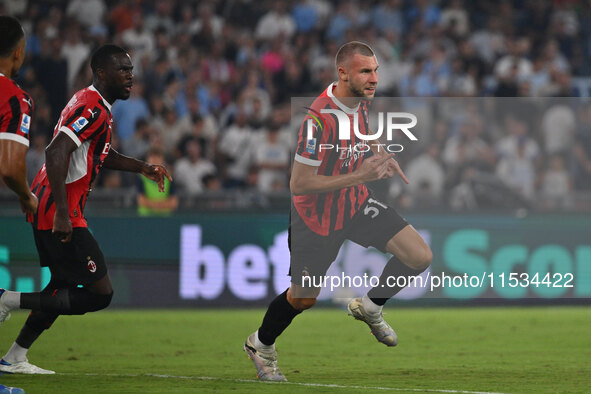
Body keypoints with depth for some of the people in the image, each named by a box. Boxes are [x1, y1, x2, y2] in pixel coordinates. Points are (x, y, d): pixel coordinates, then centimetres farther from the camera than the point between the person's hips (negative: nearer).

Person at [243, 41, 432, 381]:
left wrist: (381, 159, -1)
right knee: (303, 298, 10)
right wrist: (360, 175, -33)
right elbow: (299, 184, -31)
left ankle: (370, 306, 17)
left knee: (420, 257, -8)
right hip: (317, 217, -6)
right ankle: (261, 344, 40)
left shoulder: (362, 100, -7)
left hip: (357, 204, 6)